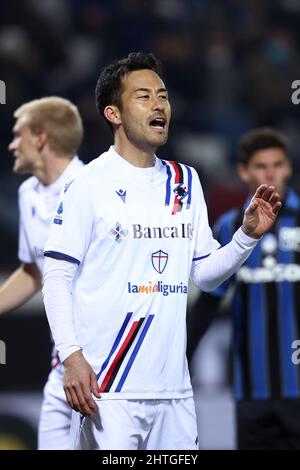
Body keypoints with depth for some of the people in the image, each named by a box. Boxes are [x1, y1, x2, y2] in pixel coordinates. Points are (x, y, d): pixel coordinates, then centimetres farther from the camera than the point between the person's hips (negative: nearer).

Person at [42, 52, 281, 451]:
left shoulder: (186, 181, 13)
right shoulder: (91, 183, -5)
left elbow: (205, 272, 15)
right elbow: (56, 276, -6)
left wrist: (248, 235, -1)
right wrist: (71, 356, -16)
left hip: (173, 385, 6)